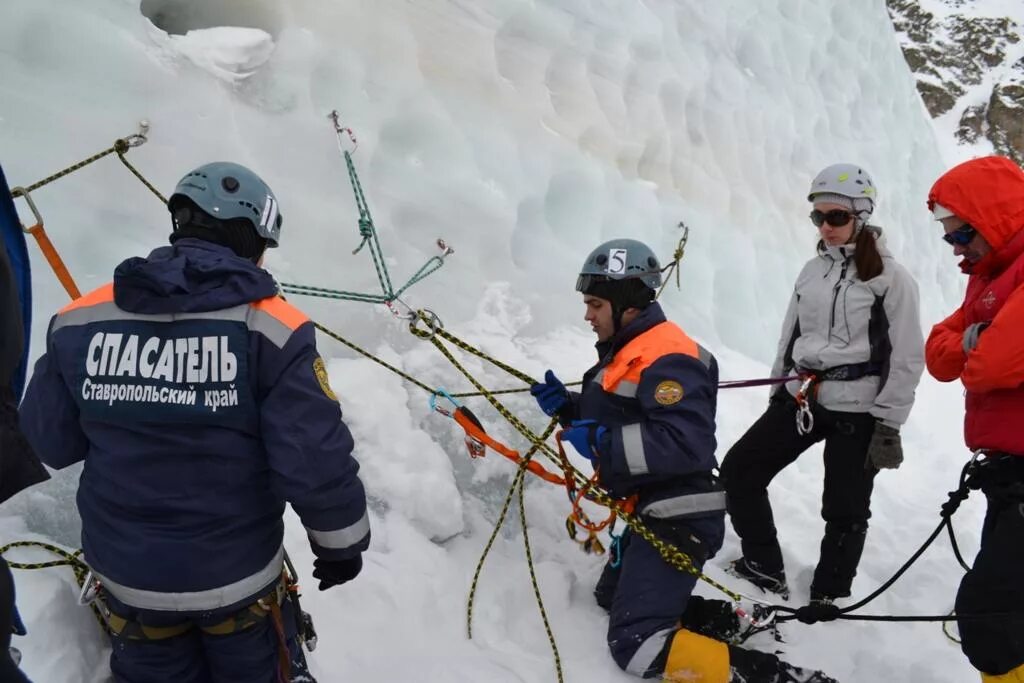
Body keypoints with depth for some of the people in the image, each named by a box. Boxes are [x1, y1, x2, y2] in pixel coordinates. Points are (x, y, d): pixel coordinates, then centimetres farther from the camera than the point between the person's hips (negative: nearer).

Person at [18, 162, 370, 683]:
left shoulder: (80, 322, -10)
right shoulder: (272, 328, -21)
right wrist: (341, 541, -4)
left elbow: (49, 442, 0)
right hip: (237, 573, -3)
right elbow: (315, 460, -21)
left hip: (126, 574, 3)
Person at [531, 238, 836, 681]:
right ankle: (734, 622, 17)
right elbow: (616, 420, 21)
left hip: (677, 518, -11)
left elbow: (688, 446, -31)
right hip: (651, 512, 11)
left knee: (635, 644, -15)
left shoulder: (666, 359, -20)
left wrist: (603, 442, -26)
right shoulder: (626, 351, 12)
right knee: (611, 599, 25)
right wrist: (567, 408, 5)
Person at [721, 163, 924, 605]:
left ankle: (827, 598, 22)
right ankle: (764, 569, 16)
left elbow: (908, 357, -8)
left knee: (844, 512, 3)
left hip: (857, 410, -6)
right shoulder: (812, 270, 11)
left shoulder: (891, 278, -7)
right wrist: (778, 389, 19)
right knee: (738, 469, 3)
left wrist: (888, 424, -11)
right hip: (801, 398, 6)